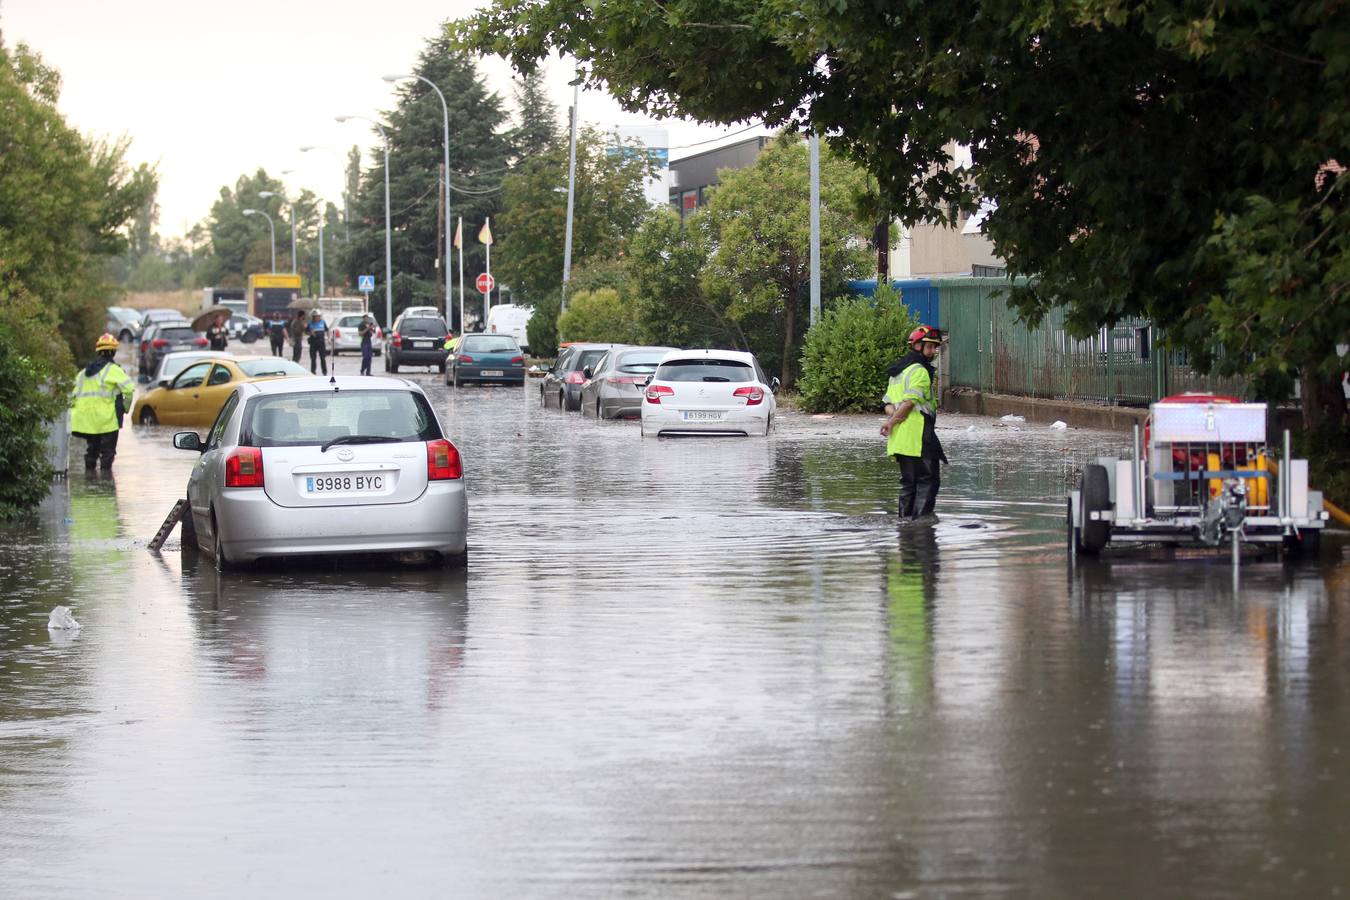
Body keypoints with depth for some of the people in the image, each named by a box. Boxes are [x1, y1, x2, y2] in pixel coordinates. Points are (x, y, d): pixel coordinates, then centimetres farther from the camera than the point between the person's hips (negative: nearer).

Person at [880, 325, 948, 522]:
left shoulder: (898, 371, 21)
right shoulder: (919, 371, -10)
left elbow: (889, 402, 15)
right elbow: (910, 401, -18)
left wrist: (893, 414, -4)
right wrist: (892, 422, -12)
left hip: (899, 439, 9)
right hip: (918, 437, -9)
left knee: (909, 481, 13)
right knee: (928, 480, -5)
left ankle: (905, 519, 12)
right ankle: (922, 518, -12)